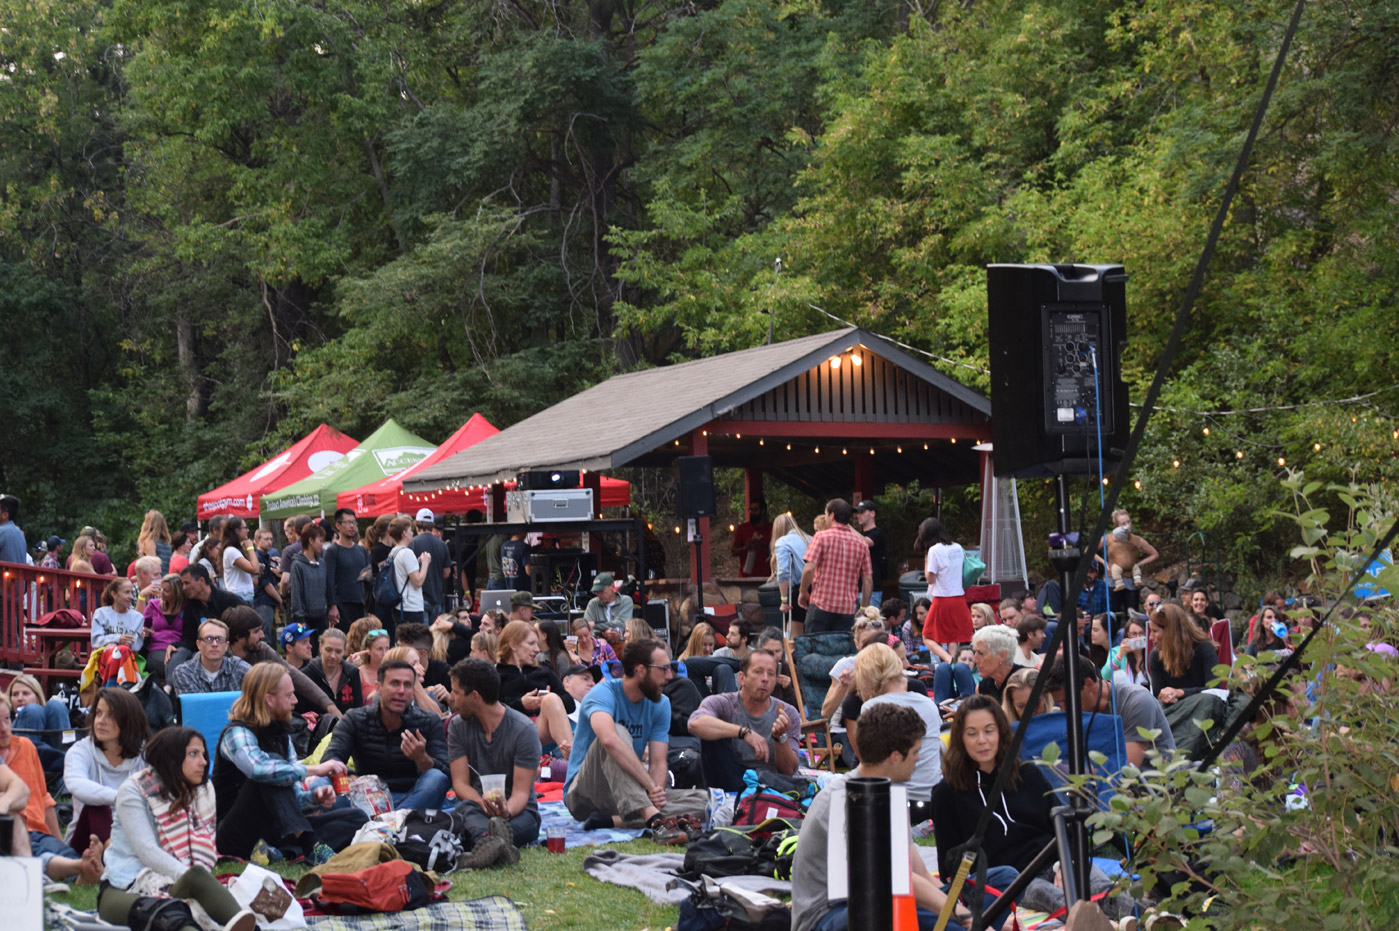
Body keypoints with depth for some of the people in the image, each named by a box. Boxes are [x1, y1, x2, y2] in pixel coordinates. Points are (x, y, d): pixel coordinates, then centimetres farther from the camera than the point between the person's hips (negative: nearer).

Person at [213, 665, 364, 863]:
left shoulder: (281, 735, 15)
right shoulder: (237, 733, -12)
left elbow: (294, 797, 14)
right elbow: (259, 769, -36)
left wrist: (314, 797, -9)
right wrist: (315, 770, -28)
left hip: (276, 828, 8)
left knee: (356, 818, -7)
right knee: (271, 778, -34)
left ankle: (276, 853, -28)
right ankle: (311, 848, -38)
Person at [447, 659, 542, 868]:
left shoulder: (524, 729, -5)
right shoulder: (458, 726, 7)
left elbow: (521, 792, -10)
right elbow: (460, 783, 0)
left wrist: (506, 810, -35)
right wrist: (484, 804, -23)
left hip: (517, 811, -1)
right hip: (476, 807, 1)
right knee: (466, 809, -36)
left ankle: (486, 840, -69)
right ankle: (494, 842, -68)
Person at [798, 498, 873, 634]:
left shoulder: (821, 537, -3)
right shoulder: (861, 544, 9)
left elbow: (809, 569, -12)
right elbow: (868, 580, 8)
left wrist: (803, 592, 3)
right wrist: (863, 608, 15)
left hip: (821, 604, -3)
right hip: (848, 608, 3)